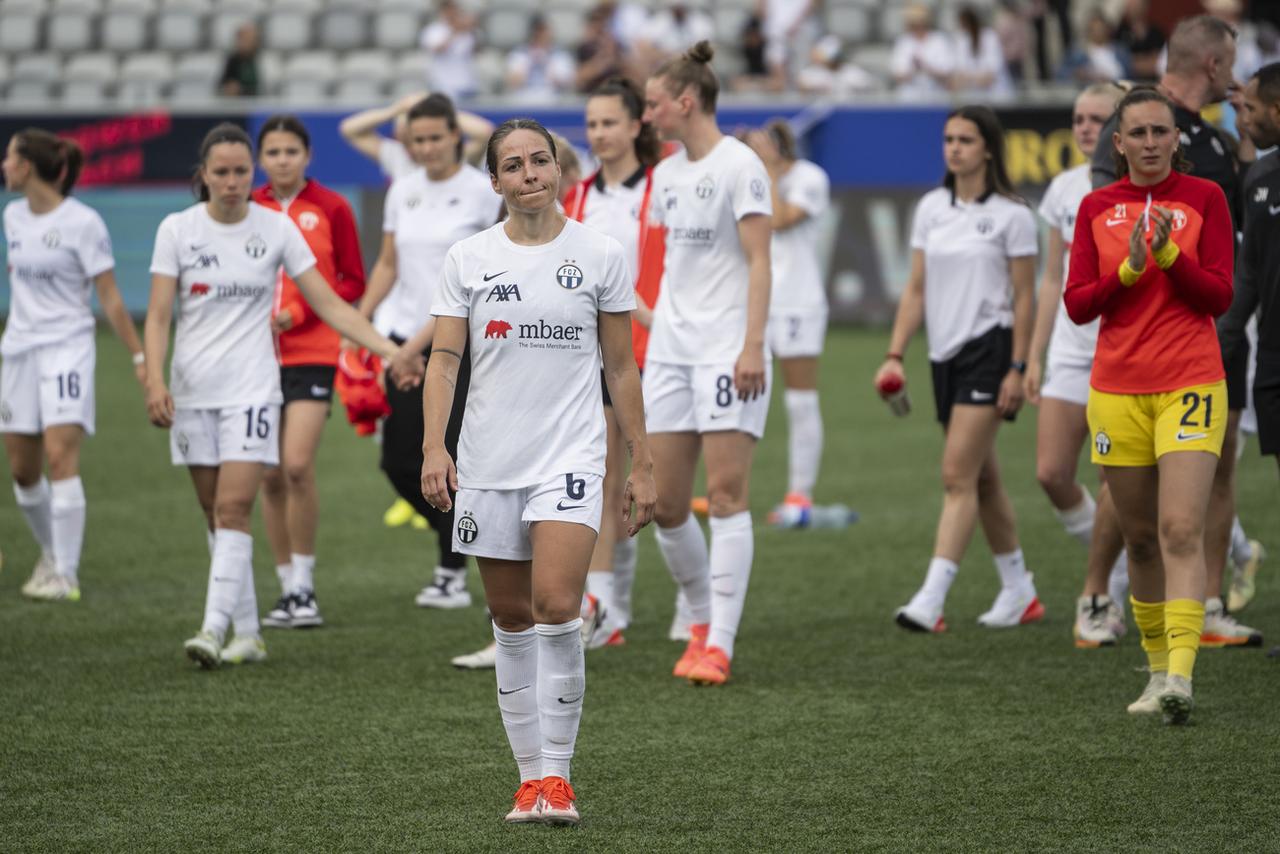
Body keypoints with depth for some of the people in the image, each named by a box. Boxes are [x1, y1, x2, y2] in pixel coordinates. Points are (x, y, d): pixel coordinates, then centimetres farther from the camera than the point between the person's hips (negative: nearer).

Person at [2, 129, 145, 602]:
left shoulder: (82, 222, -10)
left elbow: (109, 297, -8)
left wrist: (139, 355, -9)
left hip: (67, 346, -7)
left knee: (60, 456, -16)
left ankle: (66, 575, -15)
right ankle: (52, 554, 27)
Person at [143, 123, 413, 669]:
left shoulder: (275, 228, 0)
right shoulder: (178, 230, 1)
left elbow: (328, 304, 2)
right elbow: (158, 316, 0)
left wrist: (388, 348, -7)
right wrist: (155, 381, -15)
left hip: (251, 388, -2)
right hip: (192, 392, 2)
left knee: (233, 509, -14)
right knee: (216, 515, 5)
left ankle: (215, 628, -20)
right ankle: (248, 634, 13)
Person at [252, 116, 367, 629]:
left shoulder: (330, 208, -1)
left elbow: (354, 282, 0)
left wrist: (298, 313, -12)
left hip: (312, 353, -3)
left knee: (297, 466, -17)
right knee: (270, 476, 4)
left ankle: (304, 585, -6)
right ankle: (287, 590, 14)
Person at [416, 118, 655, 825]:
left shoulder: (600, 255, 3)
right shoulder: (467, 258, 5)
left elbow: (620, 368, 7)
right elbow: (444, 358, 1)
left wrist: (641, 464, 6)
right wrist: (433, 446, -13)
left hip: (569, 460, -2)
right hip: (487, 465, 2)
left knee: (555, 607, -18)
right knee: (511, 621, 6)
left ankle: (557, 774, -9)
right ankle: (531, 776, 15)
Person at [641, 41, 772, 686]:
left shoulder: (739, 165, -8)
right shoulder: (666, 173, 15)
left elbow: (758, 262, -12)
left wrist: (752, 345, -20)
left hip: (727, 348, -7)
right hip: (670, 345, 7)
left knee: (726, 492, -9)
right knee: (664, 501, 2)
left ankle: (719, 644, -9)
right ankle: (702, 621, 19)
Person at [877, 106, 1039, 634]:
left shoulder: (1011, 215, -6)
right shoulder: (931, 208, 10)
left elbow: (1024, 298, -6)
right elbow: (917, 289, 12)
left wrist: (1017, 368, -12)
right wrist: (895, 354, 4)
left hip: (988, 350, -6)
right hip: (945, 353, 6)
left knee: (958, 475, -14)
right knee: (981, 477, 12)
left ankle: (931, 600, -19)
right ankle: (1019, 592, 23)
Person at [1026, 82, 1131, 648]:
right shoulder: (1065, 189, 10)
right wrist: (1035, 355, 13)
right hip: (1071, 345, 5)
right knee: (1052, 473, -5)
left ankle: (1098, 596, 8)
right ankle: (1120, 568, 16)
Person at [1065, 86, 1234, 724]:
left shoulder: (1204, 198, 1)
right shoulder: (1096, 208, 8)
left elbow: (1219, 296, -3)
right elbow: (1076, 304, 2)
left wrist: (1170, 255, -18)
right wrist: (1128, 269, -14)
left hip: (1190, 384, -3)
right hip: (1117, 390, 3)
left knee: (1181, 530, -16)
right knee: (1140, 538, 7)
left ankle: (1180, 675, -24)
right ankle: (1158, 668, 17)